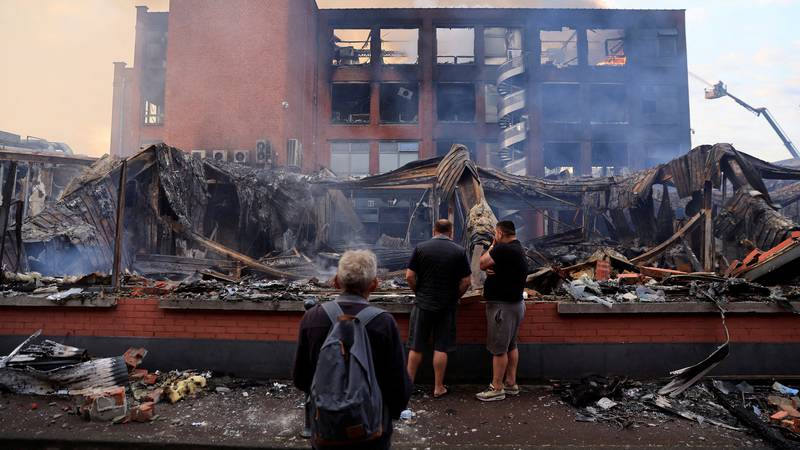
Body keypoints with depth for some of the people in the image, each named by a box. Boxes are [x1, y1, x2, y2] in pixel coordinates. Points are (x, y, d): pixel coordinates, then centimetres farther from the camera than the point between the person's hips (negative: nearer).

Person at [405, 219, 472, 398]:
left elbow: (409, 276, -5)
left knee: (416, 347, 9)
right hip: (447, 306, 0)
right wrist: (455, 297, 10)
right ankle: (438, 388, 16)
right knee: (441, 348, 8)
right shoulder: (459, 251, -3)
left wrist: (419, 292, 9)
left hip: (422, 303, 0)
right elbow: (466, 282, -5)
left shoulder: (421, 248, -3)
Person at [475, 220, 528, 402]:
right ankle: (511, 384, 25)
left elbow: (482, 263, -14)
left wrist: (491, 248, 1)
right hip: (515, 303, 10)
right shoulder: (518, 249, 12)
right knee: (511, 345, 16)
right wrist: (490, 270, -7)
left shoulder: (504, 249, -21)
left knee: (499, 348, -2)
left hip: (502, 305, -10)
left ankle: (497, 388, 5)